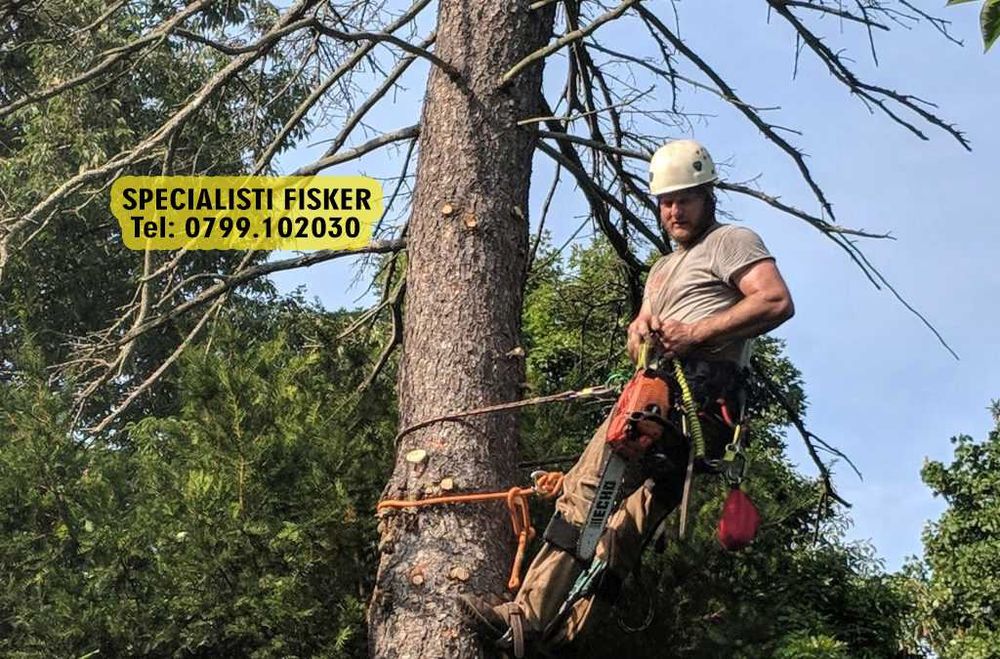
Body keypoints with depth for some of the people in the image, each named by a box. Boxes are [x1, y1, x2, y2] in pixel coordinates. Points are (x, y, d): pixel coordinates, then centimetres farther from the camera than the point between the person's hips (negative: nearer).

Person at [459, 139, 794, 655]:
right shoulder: (664, 269, 35)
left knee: (586, 492, -18)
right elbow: (636, 341, 25)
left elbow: (778, 302, -11)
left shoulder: (731, 241, 7)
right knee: (628, 519, -2)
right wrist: (642, 334, 0)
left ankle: (530, 616, -23)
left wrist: (695, 332, -14)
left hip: (696, 389, -10)